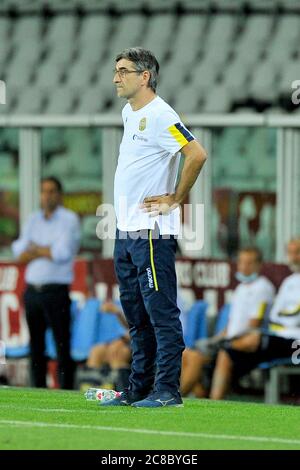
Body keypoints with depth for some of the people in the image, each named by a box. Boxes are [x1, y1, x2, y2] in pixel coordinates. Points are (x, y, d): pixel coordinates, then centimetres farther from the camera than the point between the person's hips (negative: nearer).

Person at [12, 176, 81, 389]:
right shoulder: (34, 220, 16)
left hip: (56, 291, -6)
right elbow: (20, 254, 5)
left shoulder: (69, 219, 0)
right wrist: (47, 251, -6)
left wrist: (35, 249, 0)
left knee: (63, 346, -8)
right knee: (36, 346, 7)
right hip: (32, 290, 6)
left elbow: (63, 253, -12)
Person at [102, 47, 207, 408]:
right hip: (125, 230, 10)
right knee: (136, 316, 13)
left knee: (161, 313, -8)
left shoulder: (160, 115, -14)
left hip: (152, 232, -10)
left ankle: (167, 390, -8)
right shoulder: (128, 113, 16)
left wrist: (175, 199, -15)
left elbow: (197, 155, -23)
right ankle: (139, 388, 19)